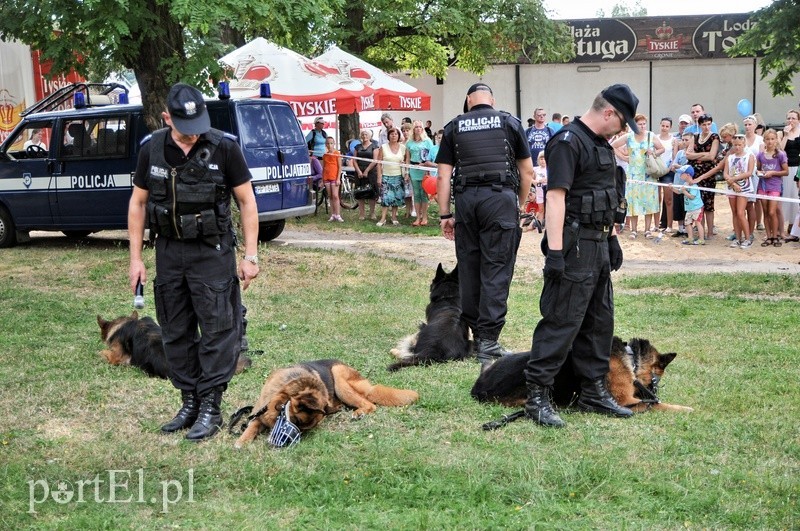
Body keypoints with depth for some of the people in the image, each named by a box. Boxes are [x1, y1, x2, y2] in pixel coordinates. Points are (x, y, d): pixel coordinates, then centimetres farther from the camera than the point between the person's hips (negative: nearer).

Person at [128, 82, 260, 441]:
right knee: (175, 331, 10)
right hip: (168, 251, 4)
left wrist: (250, 255, -7)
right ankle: (189, 401, 22)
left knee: (217, 329, -3)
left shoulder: (224, 147, -10)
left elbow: (247, 201, -4)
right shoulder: (152, 149, -1)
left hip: (212, 252, -4)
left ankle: (210, 407, 6)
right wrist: (135, 258, 5)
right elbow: (138, 203, 7)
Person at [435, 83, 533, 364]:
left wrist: (444, 215, 9)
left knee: (468, 268, 11)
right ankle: (488, 339, -4)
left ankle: (474, 331, 19)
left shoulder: (454, 127, 12)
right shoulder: (509, 122, 10)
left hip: (466, 198, 2)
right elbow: (527, 172, 9)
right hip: (501, 196, -2)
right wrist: (520, 204, 21)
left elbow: (443, 175, 6)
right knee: (496, 270, -1)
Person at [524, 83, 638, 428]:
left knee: (600, 320, 14)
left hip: (598, 245, 10)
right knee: (562, 321, -8)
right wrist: (554, 252, -26)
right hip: (574, 245, -10)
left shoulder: (601, 144, 17)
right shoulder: (568, 142, -14)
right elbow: (555, 196, -21)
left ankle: (593, 391, 23)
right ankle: (537, 396, -3)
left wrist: (612, 238, 23)